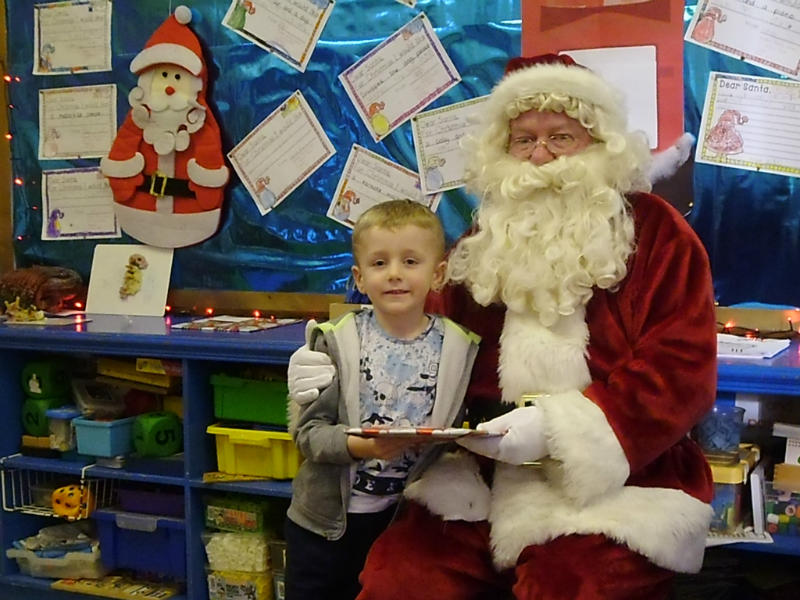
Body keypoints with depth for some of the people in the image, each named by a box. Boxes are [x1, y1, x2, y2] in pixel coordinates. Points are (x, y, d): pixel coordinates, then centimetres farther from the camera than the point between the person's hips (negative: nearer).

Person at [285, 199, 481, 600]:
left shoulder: (461, 348, -6)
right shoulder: (336, 341, -9)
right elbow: (306, 430, -13)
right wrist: (361, 446, -28)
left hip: (407, 520, 1)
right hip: (329, 518, -1)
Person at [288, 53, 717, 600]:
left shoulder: (654, 232, 1)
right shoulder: (485, 242, 16)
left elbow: (682, 370, -9)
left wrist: (558, 427, -18)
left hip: (614, 486, -3)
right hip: (480, 483, 4)